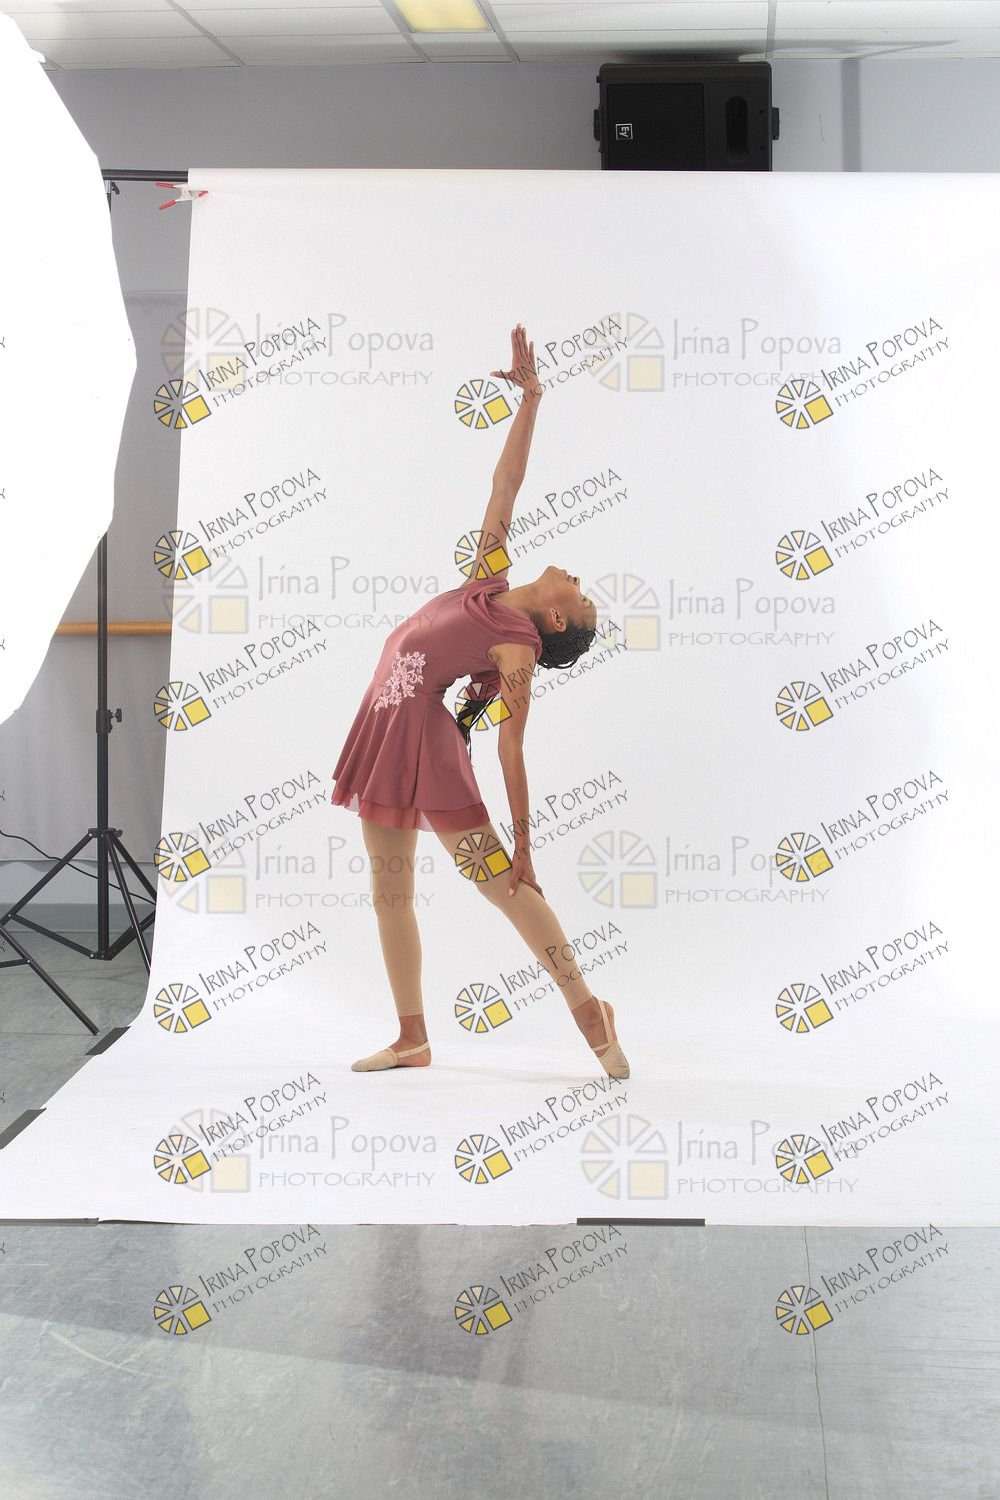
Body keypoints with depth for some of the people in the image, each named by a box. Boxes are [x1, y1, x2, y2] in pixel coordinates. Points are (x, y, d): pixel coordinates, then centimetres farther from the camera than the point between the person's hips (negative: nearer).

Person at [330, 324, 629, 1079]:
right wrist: (530, 398, 7)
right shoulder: (490, 575, 7)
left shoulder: (518, 650, -11)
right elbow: (506, 483, 9)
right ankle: (412, 1038, 16)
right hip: (388, 733, 8)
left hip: (428, 741, -8)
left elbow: (513, 748, -14)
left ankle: (589, 1009, -3)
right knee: (391, 892, 9)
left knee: (504, 883, -10)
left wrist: (524, 842, -17)